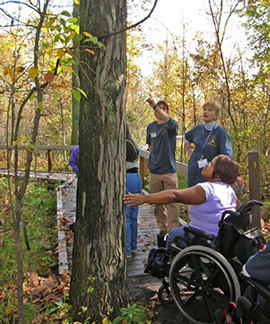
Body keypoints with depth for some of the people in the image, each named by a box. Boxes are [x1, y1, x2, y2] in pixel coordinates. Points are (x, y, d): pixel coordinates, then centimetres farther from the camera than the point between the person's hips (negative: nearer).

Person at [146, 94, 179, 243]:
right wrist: (155, 156, 13)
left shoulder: (171, 126, -2)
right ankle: (162, 230, 20)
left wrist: (154, 104, -36)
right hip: (154, 171, 4)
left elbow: (168, 119, -27)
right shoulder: (150, 127, 11)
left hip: (169, 171, -4)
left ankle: (173, 231, 3)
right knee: (158, 203, 9)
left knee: (172, 202, -4)